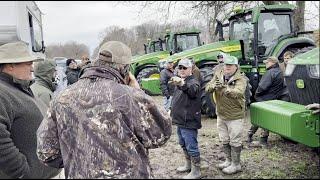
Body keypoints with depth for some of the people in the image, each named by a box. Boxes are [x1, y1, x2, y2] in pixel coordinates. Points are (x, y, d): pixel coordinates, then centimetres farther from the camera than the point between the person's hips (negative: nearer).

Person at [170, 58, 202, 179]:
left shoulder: (193, 81, -15)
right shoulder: (180, 82, 14)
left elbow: (193, 90, -40)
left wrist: (182, 84, -58)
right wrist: (172, 112, 24)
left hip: (189, 122, -9)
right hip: (180, 120, 10)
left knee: (191, 147, -2)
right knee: (183, 145, 22)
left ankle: (196, 172, 11)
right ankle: (188, 165, 39)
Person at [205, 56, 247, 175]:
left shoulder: (240, 79, -14)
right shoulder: (218, 76, 1)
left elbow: (239, 92, -33)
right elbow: (207, 88, -9)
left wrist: (227, 90, -53)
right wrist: (214, 86, -32)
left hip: (235, 116, -6)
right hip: (220, 115, 6)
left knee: (235, 142, 6)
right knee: (224, 140, 19)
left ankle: (236, 165, 23)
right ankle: (229, 160, 38)